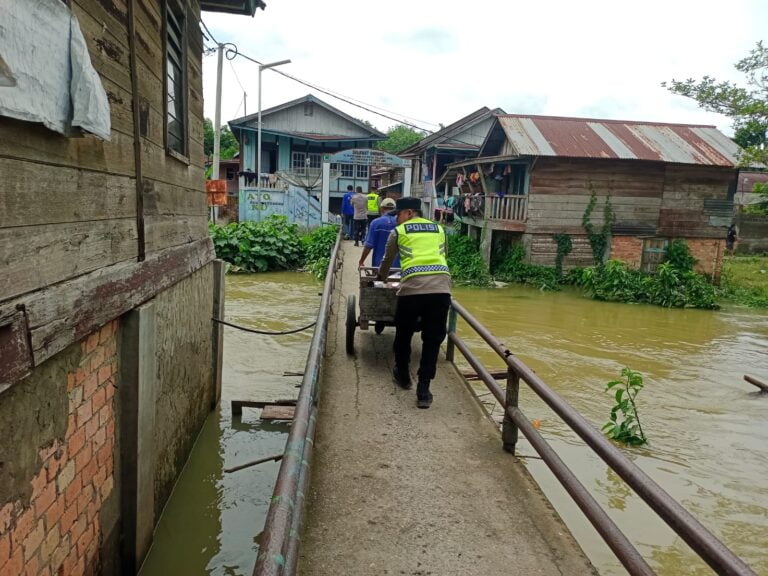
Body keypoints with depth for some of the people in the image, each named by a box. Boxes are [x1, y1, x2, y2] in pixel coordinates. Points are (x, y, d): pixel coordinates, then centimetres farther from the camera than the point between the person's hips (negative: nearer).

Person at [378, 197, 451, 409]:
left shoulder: (398, 231, 16)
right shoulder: (439, 229, 23)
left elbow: (386, 261, 27)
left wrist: (381, 278, 48)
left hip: (413, 287, -2)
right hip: (441, 286, 2)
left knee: (403, 333, 19)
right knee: (432, 339, 8)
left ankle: (403, 375, 37)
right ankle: (423, 390, 5)